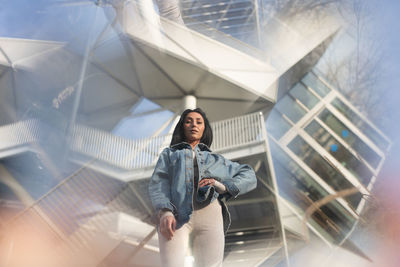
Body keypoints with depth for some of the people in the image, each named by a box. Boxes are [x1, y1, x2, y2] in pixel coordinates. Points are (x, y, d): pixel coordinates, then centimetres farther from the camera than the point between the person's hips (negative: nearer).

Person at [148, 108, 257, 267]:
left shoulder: (216, 160, 32)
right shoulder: (169, 154, 29)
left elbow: (249, 176, 25)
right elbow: (157, 183, 12)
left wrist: (224, 186, 5)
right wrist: (164, 212, -9)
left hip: (208, 213, 2)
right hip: (175, 217, -1)